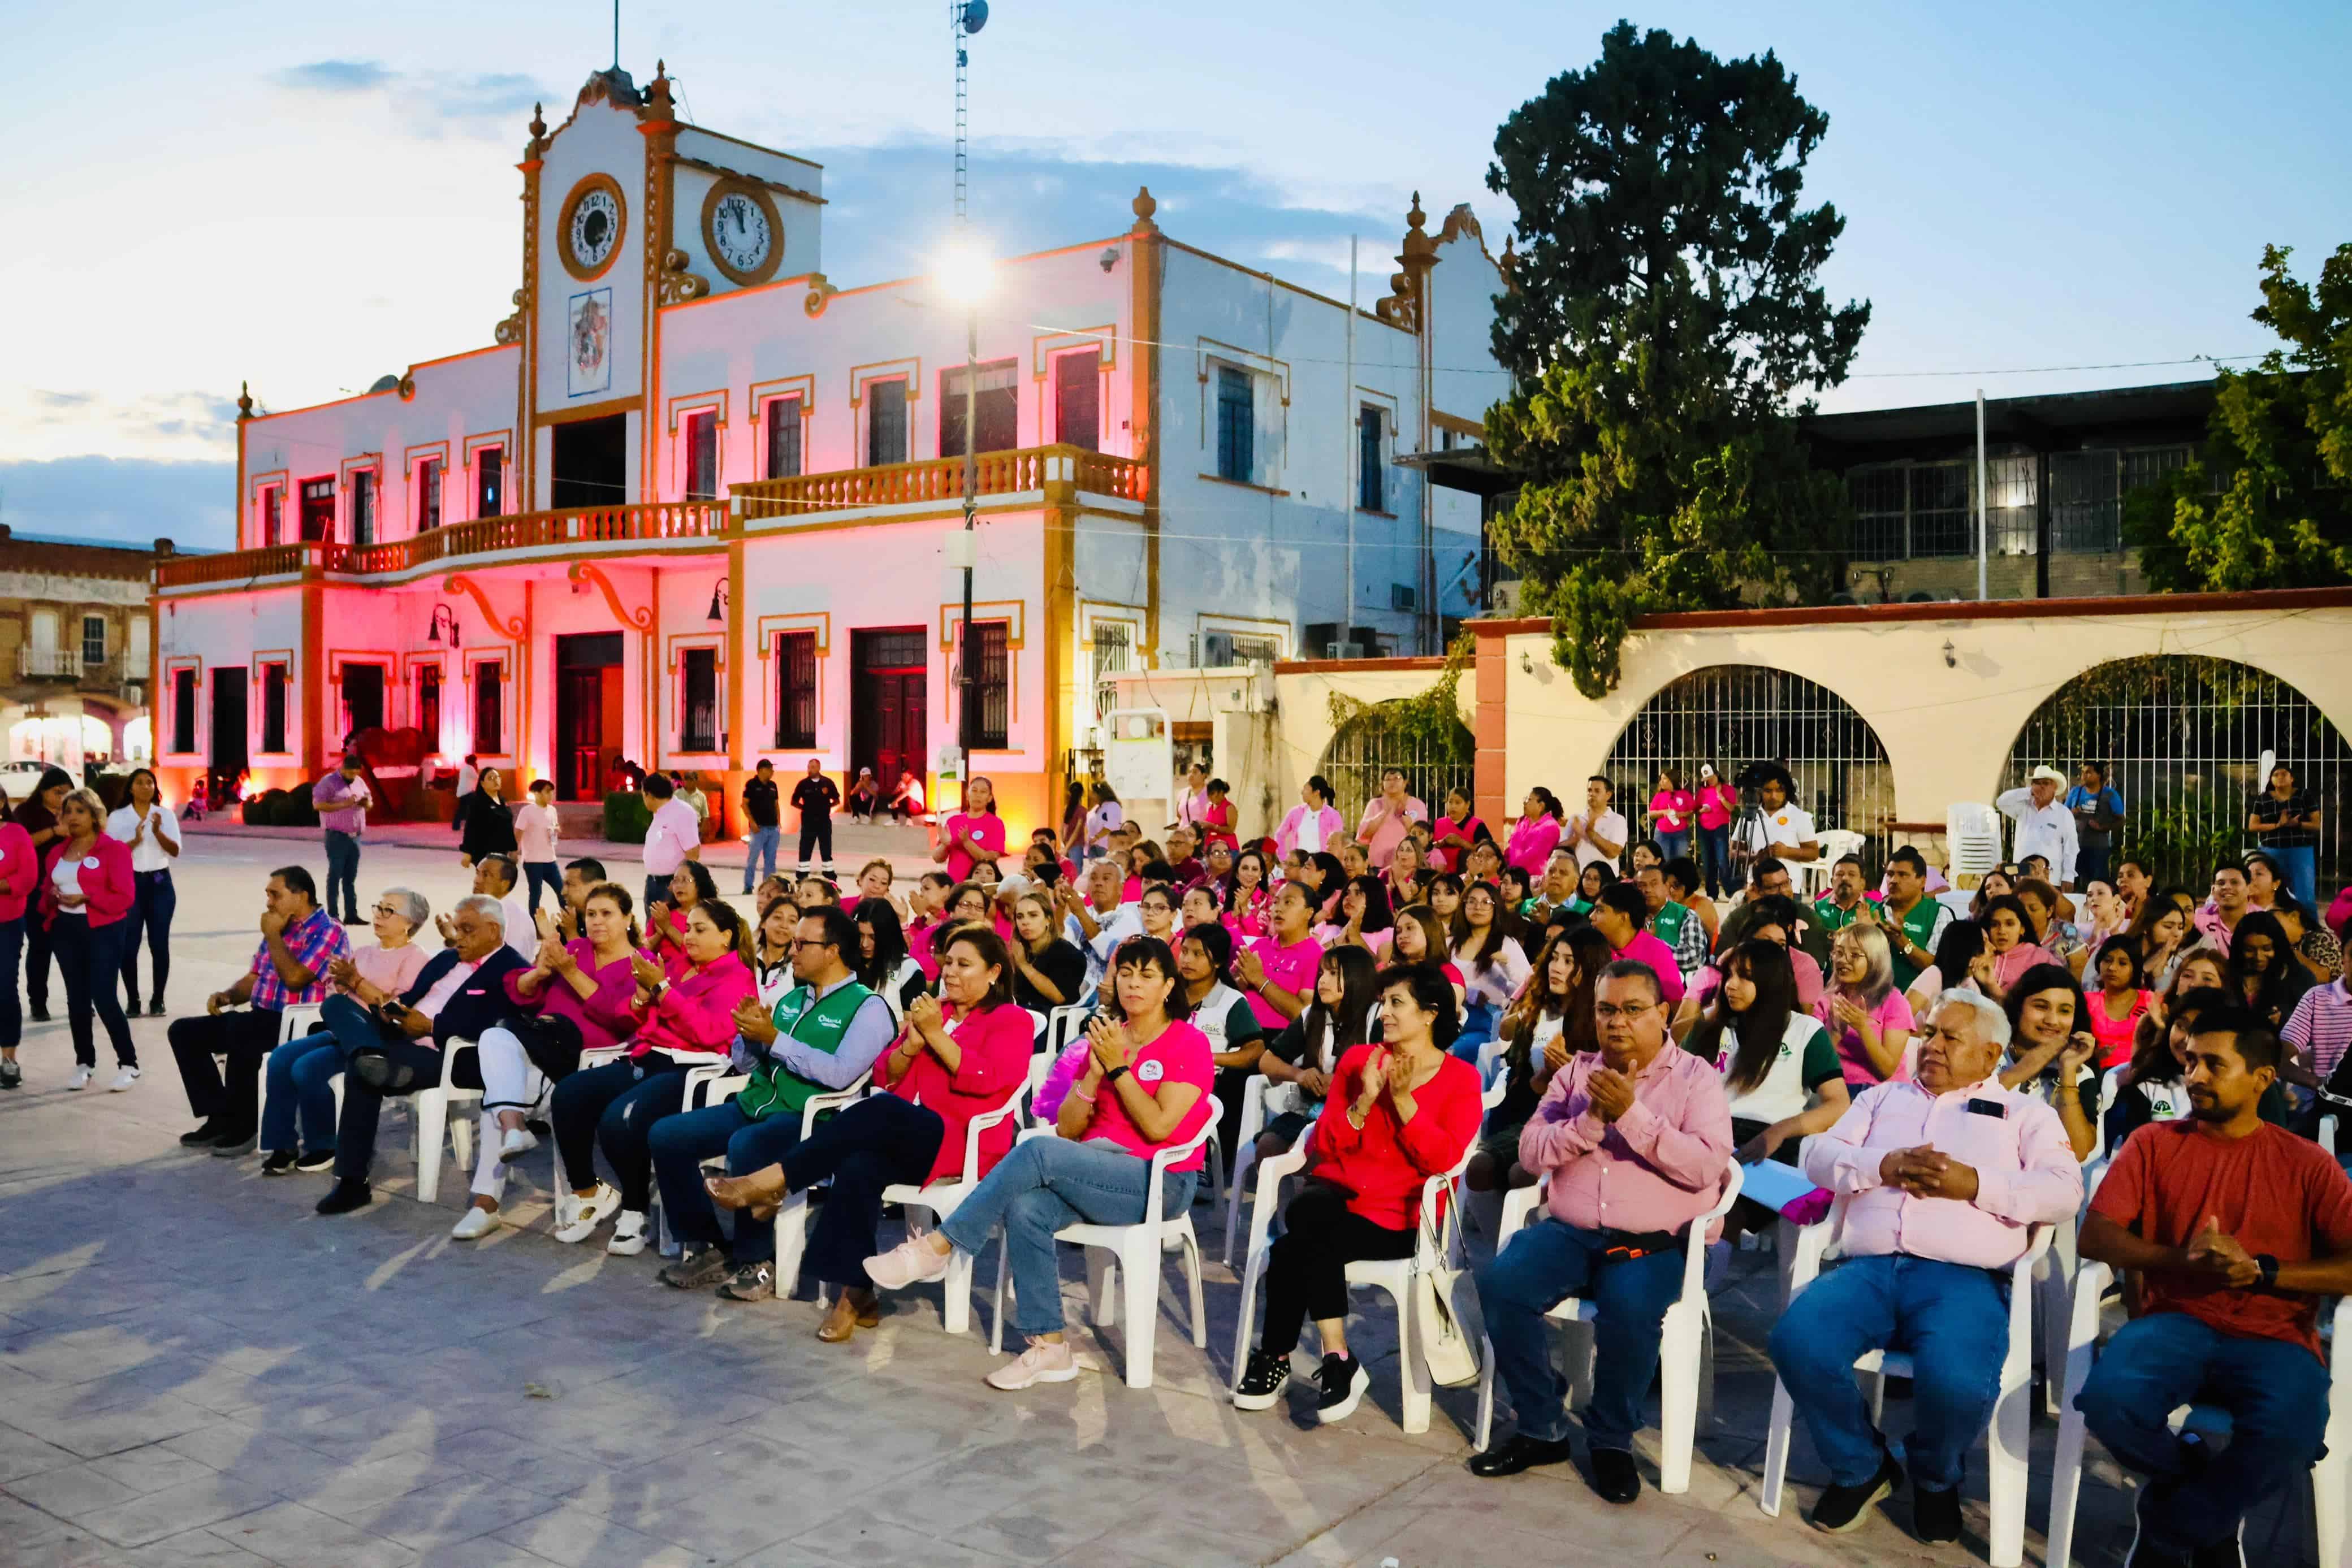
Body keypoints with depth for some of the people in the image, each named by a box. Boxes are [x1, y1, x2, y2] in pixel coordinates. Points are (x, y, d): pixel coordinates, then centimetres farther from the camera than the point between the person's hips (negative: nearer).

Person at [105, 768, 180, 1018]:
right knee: (128, 946, -2)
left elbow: (175, 851, -6)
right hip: (129, 883, -1)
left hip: (160, 884, 1)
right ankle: (132, 1001, 8)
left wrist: (158, 832, -23)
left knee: (160, 944, 1)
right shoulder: (118, 817, 1)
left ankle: (157, 1000, 10)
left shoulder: (166, 814, 3)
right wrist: (135, 841, -20)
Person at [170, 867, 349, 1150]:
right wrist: (227, 996, 1)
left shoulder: (328, 931, -11)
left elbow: (294, 978, -24)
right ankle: (220, 1118, -1)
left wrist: (272, 936, -11)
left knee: (240, 1028, -36)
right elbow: (253, 978, 23)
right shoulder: (280, 929, 16)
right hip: (263, 1020, 9)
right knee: (183, 1031, 1)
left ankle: (243, 1126, -21)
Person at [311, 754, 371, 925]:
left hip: (355, 837, 6)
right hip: (337, 836, -6)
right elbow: (318, 804, -17)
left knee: (351, 877, 9)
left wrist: (366, 802, -3)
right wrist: (343, 804, -24)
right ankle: (332, 915, 1)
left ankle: (351, 914, 13)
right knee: (335, 875, -3)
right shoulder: (328, 782, -7)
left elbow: (369, 803, 21)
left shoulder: (359, 782, 13)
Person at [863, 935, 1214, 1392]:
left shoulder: (1189, 1043, -3)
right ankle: (1049, 1347, -22)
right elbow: (1067, 1128, 8)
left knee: (1038, 1152, -29)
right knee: (1025, 1210, -28)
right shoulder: (1106, 1037, 13)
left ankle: (935, 1247, -21)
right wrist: (1095, 1070, -6)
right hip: (1094, 1172, 5)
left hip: (1158, 1182, -5)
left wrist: (1118, 1066, -14)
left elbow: (1158, 1127, -13)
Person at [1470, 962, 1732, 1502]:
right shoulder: (1577, 1071, 13)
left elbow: (1706, 1166, -11)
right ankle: (1542, 1429, -6)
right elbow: (1531, 1152, 4)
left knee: (1629, 1311, -34)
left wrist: (1631, 1114, -19)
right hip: (1569, 1231, 3)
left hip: (1654, 1243, -3)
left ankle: (1612, 1440, -7)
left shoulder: (1696, 1077, 4)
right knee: (1500, 1285, -24)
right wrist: (1592, 1119, -12)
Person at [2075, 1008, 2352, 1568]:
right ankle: (2206, 1488, 7)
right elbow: (2095, 1236, 0)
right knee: (2108, 1399, -32)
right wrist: (2182, 1260, -16)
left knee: (2289, 1434, -35)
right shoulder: (2153, 1143, 10)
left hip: (2272, 1338, 0)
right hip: (2175, 1322, 1)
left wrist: (2262, 1270, -14)